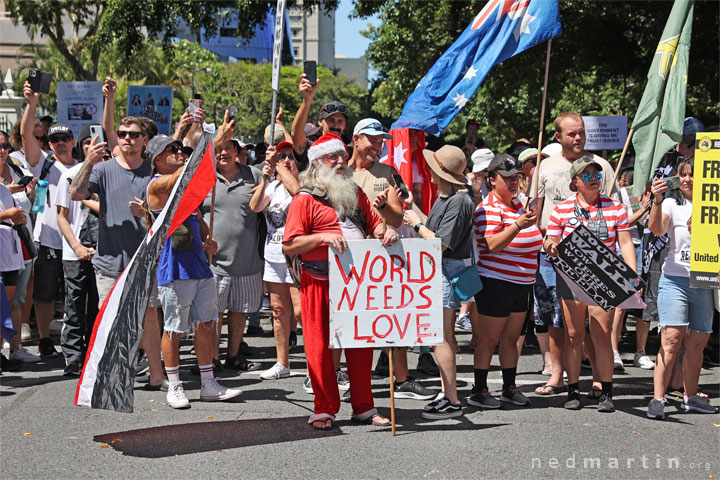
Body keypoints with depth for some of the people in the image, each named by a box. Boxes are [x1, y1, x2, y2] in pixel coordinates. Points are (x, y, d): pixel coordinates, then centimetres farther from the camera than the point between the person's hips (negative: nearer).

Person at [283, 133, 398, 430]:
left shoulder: (356, 193, 16)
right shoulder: (305, 199, -3)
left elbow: (374, 224, 19)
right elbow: (289, 246, -8)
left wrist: (386, 232, -4)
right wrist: (323, 237, -20)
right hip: (319, 282, -5)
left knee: (361, 344, 8)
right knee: (320, 346, -1)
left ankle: (363, 406, 18)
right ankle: (325, 409, 10)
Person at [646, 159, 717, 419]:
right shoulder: (672, 203, 1)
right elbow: (657, 229, -18)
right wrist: (657, 201, -33)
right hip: (675, 279, -4)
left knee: (698, 342, 8)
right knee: (672, 339, -13)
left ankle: (690, 397, 20)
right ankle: (658, 399, -13)